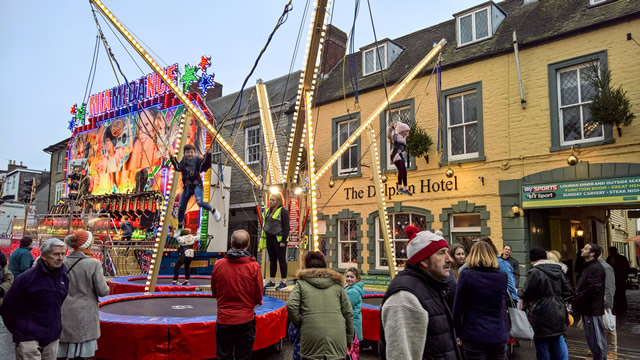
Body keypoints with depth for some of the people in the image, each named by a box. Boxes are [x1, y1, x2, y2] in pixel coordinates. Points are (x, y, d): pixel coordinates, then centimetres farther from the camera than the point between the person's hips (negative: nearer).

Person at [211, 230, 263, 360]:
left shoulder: (218, 264, -7)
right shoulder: (254, 266, -13)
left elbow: (214, 293, 6)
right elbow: (258, 297, -5)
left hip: (224, 320, 1)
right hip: (246, 320, -1)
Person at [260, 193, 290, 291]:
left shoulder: (283, 211, -9)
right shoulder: (267, 211, 14)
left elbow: (286, 227, -12)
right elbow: (264, 225, 22)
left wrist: (283, 241, -17)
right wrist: (263, 237, 16)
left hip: (279, 238, -7)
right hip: (269, 238, 7)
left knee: (281, 259, -3)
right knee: (272, 260, 11)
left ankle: (283, 282, 2)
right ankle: (272, 281, 18)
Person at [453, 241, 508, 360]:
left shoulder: (466, 276, -9)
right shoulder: (502, 276, 3)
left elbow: (458, 308, -5)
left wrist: (457, 332, 4)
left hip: (474, 334, -3)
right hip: (499, 334, 4)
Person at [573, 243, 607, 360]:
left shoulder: (596, 268, -17)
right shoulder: (587, 267, 16)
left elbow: (594, 288, -25)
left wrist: (578, 298, -15)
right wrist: (577, 297, 5)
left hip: (593, 308, -10)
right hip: (587, 308, 10)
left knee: (597, 338, -1)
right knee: (590, 337, 18)